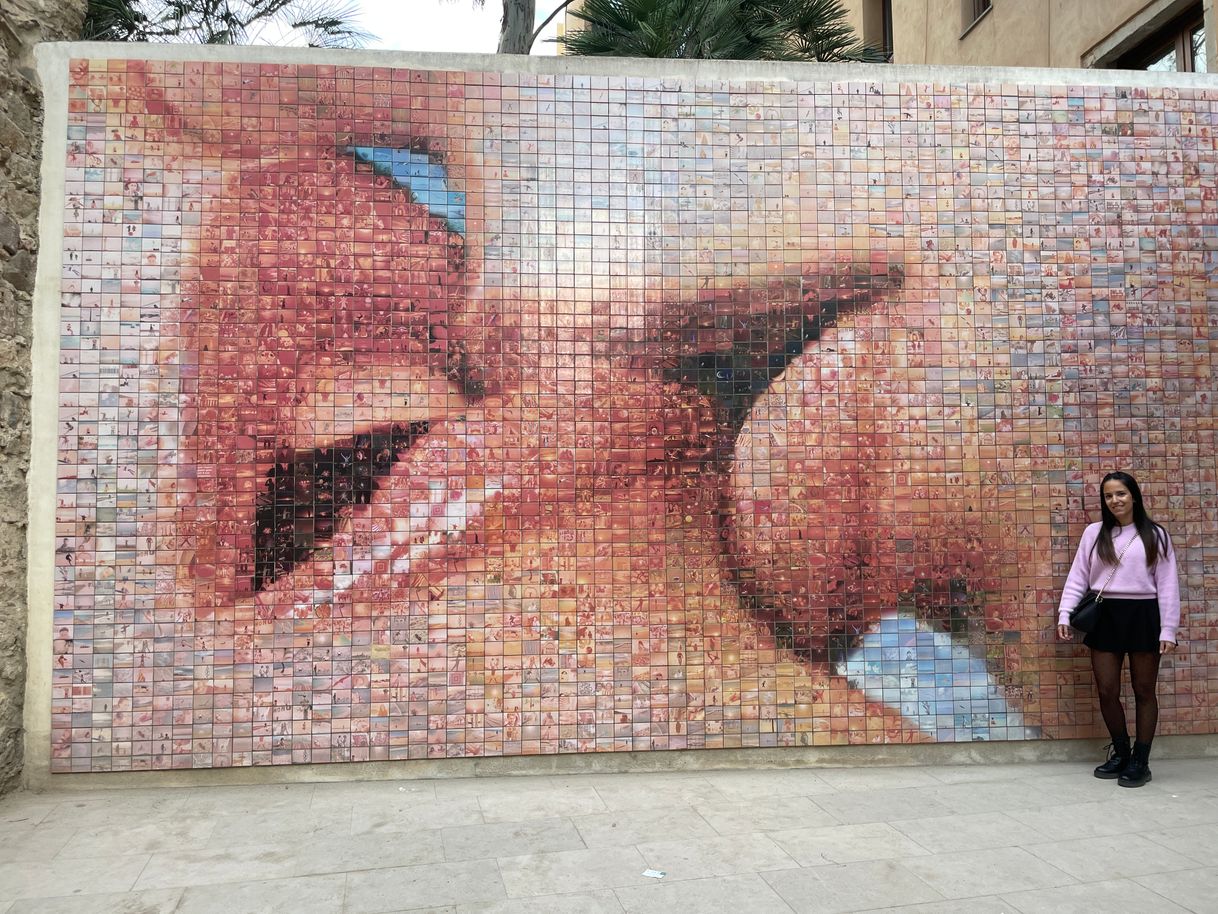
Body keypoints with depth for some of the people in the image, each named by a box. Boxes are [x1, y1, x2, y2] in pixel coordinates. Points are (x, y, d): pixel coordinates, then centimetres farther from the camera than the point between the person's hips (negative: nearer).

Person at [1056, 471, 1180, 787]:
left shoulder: (1155, 536, 1)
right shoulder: (1093, 533, 7)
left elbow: (1167, 586, -1)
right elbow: (1077, 578, 5)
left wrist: (1168, 630, -7)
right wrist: (1064, 614, -5)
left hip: (1143, 616, -2)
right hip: (1105, 615, 2)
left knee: (1143, 691, 7)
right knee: (1107, 691, 6)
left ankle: (1140, 761, 18)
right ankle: (1121, 752, 26)